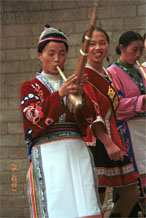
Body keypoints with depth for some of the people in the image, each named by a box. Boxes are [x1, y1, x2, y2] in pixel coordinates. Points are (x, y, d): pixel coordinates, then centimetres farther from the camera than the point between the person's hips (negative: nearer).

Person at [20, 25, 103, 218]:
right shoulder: (30, 87, 10)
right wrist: (59, 94, -22)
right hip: (48, 153, -3)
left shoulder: (73, 84, 19)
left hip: (77, 151, 3)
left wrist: (80, 95, -15)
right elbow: (38, 117, -8)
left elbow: (88, 118, 4)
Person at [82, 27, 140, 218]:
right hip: (96, 142, -9)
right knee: (96, 199, -9)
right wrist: (107, 143, -26)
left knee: (131, 193, 9)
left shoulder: (107, 75, 16)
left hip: (112, 140, 9)